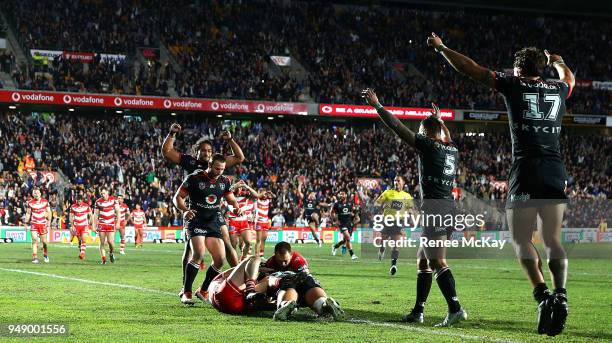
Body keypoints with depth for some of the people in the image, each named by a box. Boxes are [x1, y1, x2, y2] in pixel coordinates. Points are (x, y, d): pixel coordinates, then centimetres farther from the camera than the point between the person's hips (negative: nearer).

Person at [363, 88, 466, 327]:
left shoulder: (428, 146, -6)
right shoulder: (452, 149, 14)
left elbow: (397, 127, -5)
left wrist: (377, 105, 2)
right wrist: (440, 120, 55)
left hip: (434, 207, -9)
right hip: (449, 207, 9)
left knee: (438, 263, -14)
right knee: (424, 261, 16)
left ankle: (455, 309, -24)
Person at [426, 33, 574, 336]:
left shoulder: (513, 85, 3)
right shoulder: (557, 89, 15)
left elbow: (469, 69, 8)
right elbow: (569, 78, 42)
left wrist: (441, 48, 21)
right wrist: (557, 62, 62)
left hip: (526, 171, -4)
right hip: (556, 173, 4)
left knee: (521, 239, 2)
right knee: (553, 240, 8)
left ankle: (542, 294, -17)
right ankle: (560, 294, -11)